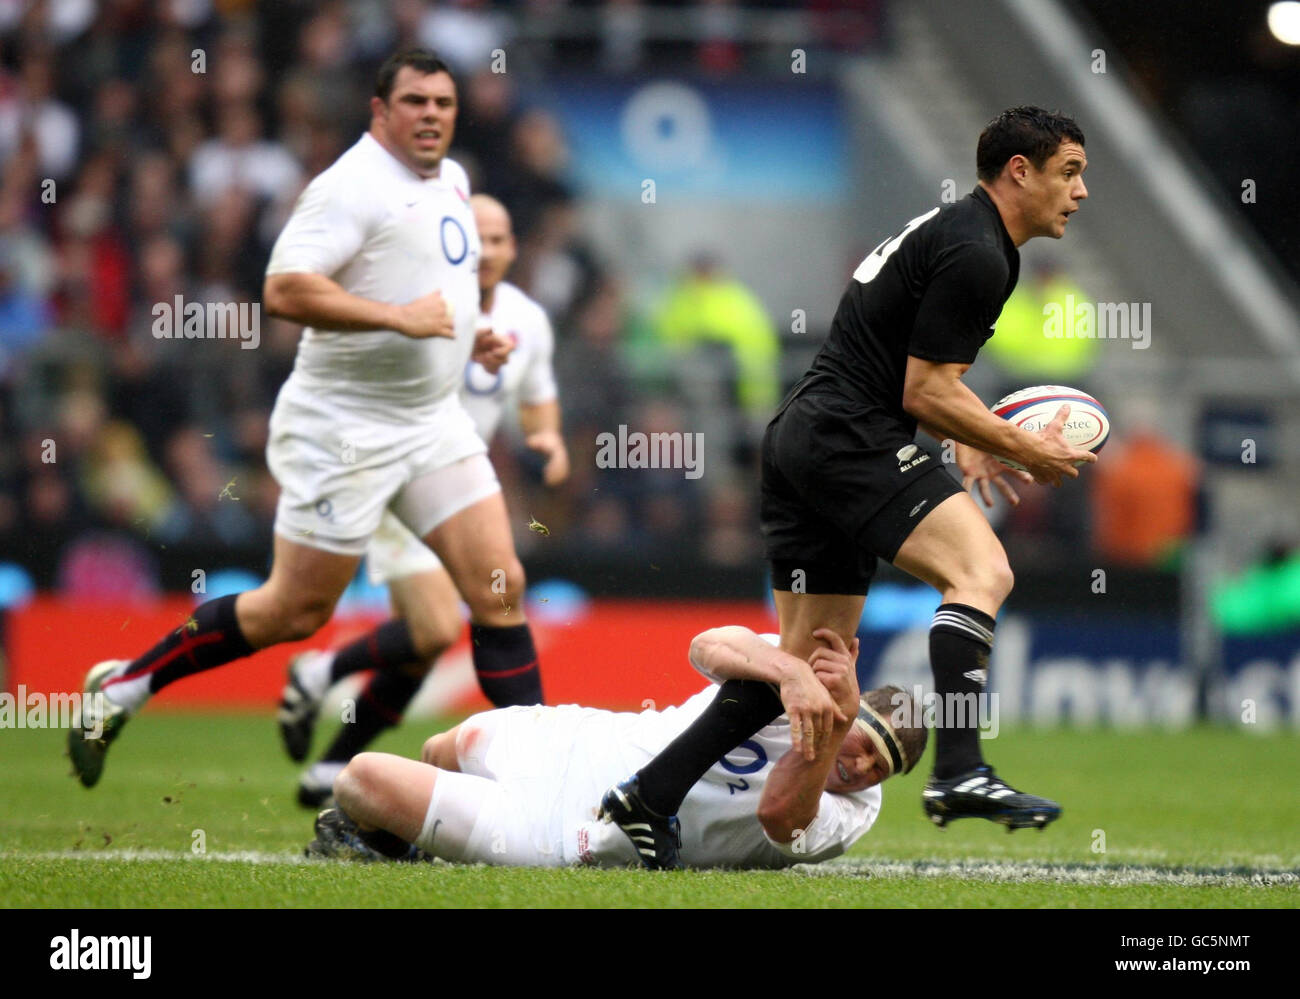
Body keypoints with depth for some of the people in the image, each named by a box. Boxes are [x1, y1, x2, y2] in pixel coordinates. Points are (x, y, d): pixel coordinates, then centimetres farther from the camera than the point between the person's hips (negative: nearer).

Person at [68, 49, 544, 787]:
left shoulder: (451, 181, 13)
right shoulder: (354, 186, -16)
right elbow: (286, 289, -27)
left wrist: (472, 337, 14)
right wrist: (399, 317, -27)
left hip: (434, 421, 8)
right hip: (344, 426, -8)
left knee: (500, 588, -3)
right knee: (295, 611, -1)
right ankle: (124, 686, 13)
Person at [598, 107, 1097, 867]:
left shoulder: (952, 231, 20)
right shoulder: (974, 255, -12)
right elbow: (928, 393, -16)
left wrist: (970, 442, 21)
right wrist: (1027, 450, -6)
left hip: (803, 435, 10)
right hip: (850, 439, -10)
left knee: (814, 658, 9)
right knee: (982, 571, -22)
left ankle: (648, 797, 9)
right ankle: (959, 772, -32)